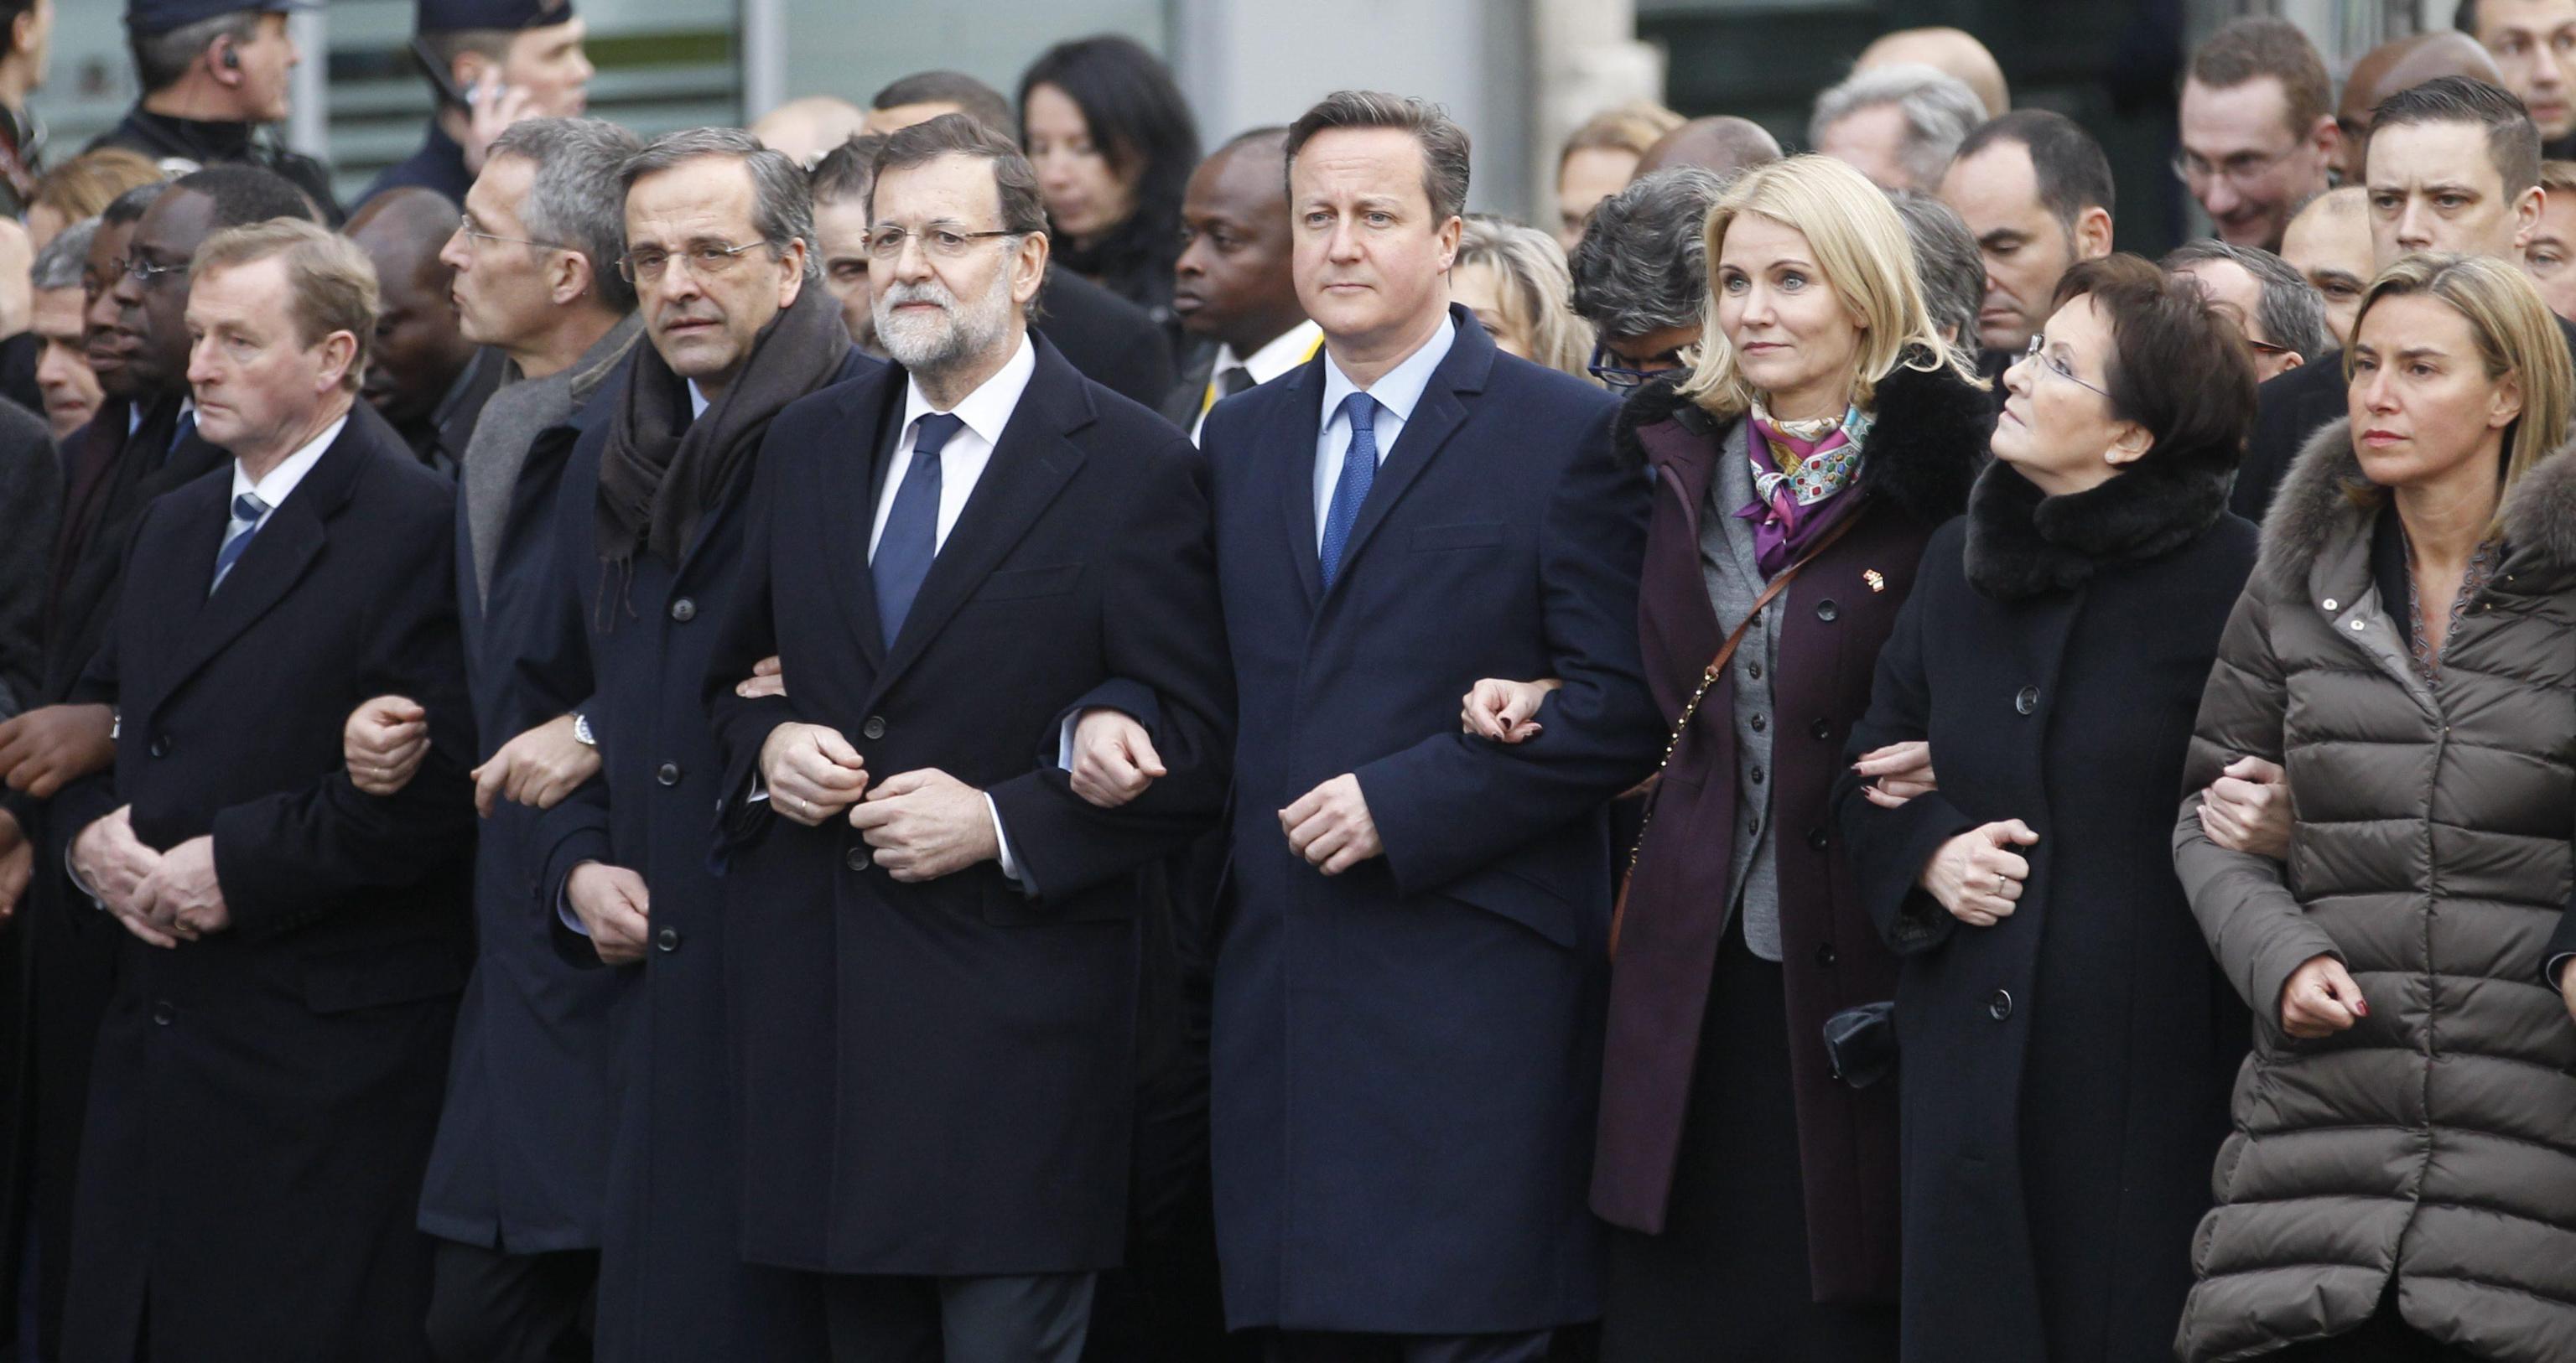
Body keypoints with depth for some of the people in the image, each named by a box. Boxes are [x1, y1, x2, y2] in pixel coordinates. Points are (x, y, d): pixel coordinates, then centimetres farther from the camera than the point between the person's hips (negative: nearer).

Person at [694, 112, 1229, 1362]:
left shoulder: (1133, 468, -4)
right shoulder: (808, 447, 14)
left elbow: (1194, 744, -6)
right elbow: (729, 674, 23)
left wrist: (1003, 824, -15)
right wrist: (767, 745, 0)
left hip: (1015, 1018, -5)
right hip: (824, 1010, 5)